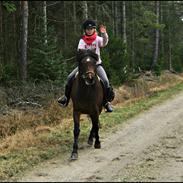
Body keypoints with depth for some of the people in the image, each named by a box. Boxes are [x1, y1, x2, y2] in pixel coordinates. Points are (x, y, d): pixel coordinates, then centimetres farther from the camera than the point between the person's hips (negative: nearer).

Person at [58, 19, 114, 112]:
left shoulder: (97, 39, -3)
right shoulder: (82, 41, 1)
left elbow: (104, 43, -24)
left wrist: (104, 34, -41)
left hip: (96, 64, -2)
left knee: (105, 81, -22)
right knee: (70, 77, -12)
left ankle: (107, 102, -6)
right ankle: (66, 96, 8)